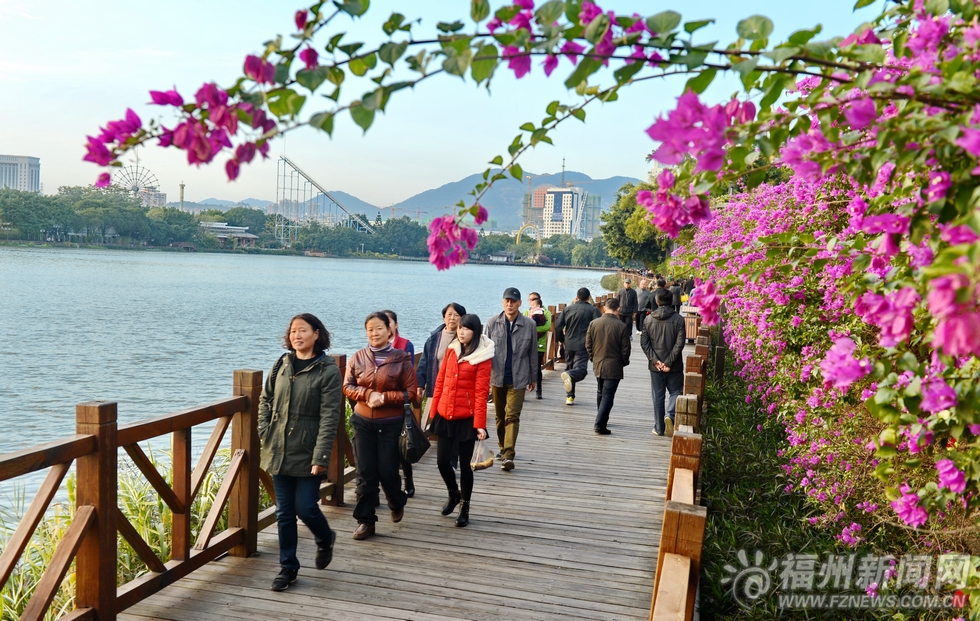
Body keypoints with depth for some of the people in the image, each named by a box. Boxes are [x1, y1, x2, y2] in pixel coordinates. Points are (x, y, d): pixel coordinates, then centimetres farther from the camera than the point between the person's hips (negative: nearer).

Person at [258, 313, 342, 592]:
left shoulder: (328, 370, -10)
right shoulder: (282, 365, 6)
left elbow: (329, 417, -13)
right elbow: (265, 399, 15)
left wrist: (320, 456, -18)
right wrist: (263, 433, 2)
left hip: (307, 454, -5)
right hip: (278, 451, 5)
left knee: (305, 508, -1)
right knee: (284, 513, 10)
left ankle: (325, 539, 32)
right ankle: (288, 568, 23)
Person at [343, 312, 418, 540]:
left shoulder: (401, 359, -6)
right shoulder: (358, 357, 2)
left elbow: (411, 393, -6)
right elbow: (347, 386, 3)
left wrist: (384, 397, -17)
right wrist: (368, 394, -15)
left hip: (391, 424, -2)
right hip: (363, 422, 2)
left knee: (387, 471, 3)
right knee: (365, 473, 2)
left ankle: (397, 503, 35)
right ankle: (365, 521, 14)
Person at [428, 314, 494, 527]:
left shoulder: (482, 357, -9)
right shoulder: (451, 350, 7)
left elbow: (481, 392, -13)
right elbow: (440, 381, 10)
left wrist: (480, 424, -16)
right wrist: (434, 411, 8)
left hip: (466, 418, -5)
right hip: (445, 416, 5)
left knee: (465, 464, 4)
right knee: (442, 461, 7)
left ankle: (465, 508, 22)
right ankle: (453, 494, 35)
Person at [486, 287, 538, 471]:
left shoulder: (529, 325, -2)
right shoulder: (493, 322, -1)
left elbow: (533, 353, 5)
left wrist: (532, 377, 9)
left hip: (518, 378, -2)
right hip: (497, 376, 2)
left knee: (512, 416, -9)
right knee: (500, 416, 14)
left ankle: (508, 455, -13)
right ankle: (503, 447, 32)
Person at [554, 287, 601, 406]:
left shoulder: (567, 309, 7)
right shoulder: (593, 310, 0)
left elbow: (558, 326, 1)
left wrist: (561, 339, 15)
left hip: (569, 344, 3)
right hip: (583, 345, -3)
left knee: (569, 367, 16)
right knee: (581, 369, -6)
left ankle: (570, 396, 16)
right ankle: (570, 376, -40)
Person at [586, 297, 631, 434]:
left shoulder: (593, 323, -3)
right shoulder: (622, 327, -13)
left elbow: (588, 345, 3)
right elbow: (626, 350, -9)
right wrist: (624, 362, 10)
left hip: (597, 365, 4)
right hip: (613, 367, -4)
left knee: (601, 393, 21)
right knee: (608, 396, -1)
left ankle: (602, 420, 32)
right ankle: (600, 424, -8)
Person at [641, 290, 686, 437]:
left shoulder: (649, 319, 0)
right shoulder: (678, 319, -6)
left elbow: (644, 342, -5)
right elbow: (679, 343, -13)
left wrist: (655, 360, -8)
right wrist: (669, 362, -11)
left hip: (655, 366, 2)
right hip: (674, 367, -2)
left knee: (657, 396, 10)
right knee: (676, 391, 13)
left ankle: (659, 428, 14)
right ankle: (670, 415, -12)